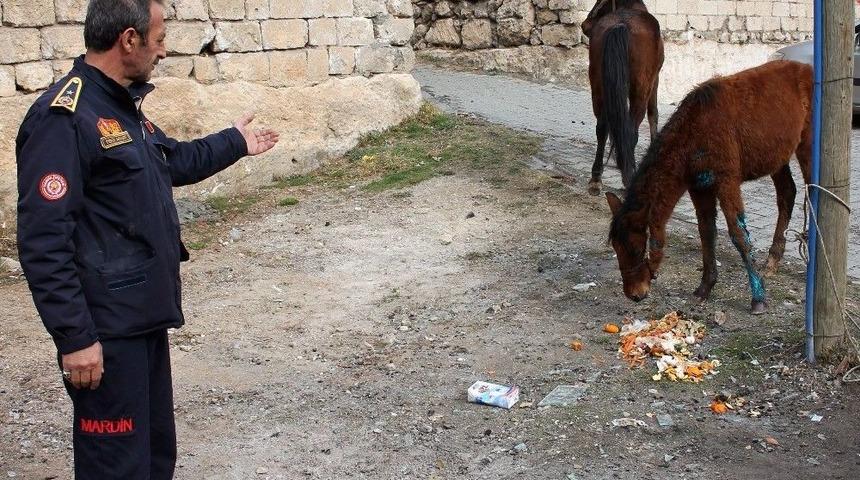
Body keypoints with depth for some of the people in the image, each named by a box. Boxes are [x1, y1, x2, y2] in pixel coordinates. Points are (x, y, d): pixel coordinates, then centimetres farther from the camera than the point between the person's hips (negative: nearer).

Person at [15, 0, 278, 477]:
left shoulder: (122, 106, 12)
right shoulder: (63, 118, -19)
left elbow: (174, 160, 31)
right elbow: (43, 243, -23)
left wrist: (234, 142, 42)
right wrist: (75, 336, -23)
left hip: (146, 316, 10)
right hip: (106, 330, -10)